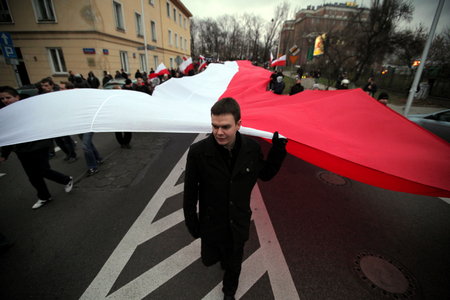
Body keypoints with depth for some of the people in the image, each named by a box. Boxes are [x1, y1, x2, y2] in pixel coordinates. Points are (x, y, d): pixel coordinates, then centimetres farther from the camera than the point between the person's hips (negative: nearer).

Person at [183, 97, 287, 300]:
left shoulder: (252, 148, -18)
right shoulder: (198, 152, -25)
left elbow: (265, 175, 1)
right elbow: (190, 192, -13)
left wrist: (278, 151, -15)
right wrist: (191, 223, -3)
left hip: (238, 222, 2)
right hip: (211, 222, -1)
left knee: (234, 263, 25)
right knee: (209, 259, 25)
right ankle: (221, 256, 65)